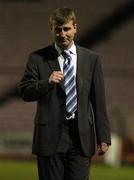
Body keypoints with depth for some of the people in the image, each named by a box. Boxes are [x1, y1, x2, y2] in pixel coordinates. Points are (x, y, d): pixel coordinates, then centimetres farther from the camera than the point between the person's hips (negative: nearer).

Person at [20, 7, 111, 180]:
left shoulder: (91, 59, 8)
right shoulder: (38, 58, 4)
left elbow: (99, 101, 8)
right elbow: (25, 92, 0)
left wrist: (103, 137, 4)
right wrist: (47, 82, -19)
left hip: (81, 137, 1)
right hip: (50, 136, -1)